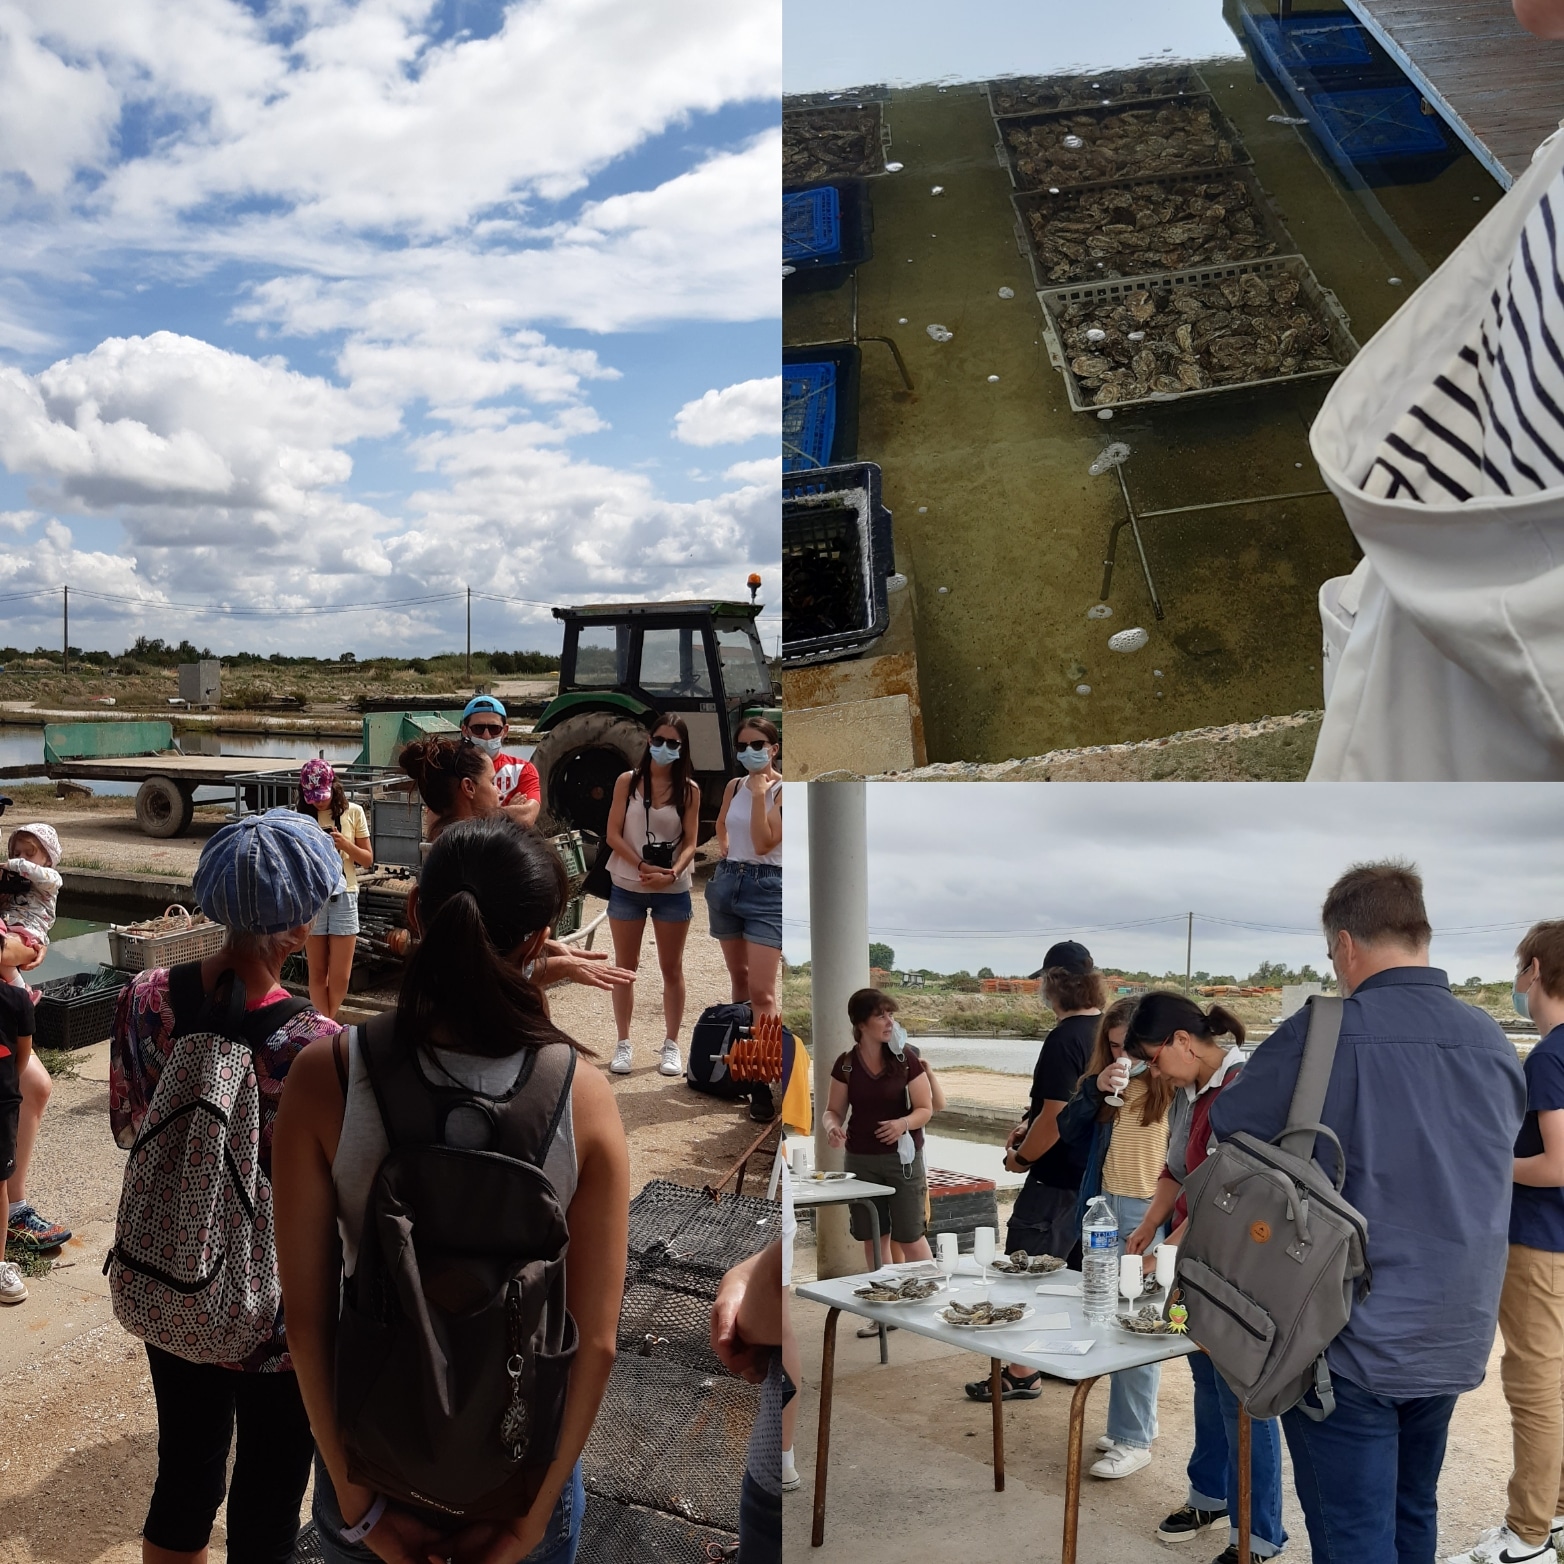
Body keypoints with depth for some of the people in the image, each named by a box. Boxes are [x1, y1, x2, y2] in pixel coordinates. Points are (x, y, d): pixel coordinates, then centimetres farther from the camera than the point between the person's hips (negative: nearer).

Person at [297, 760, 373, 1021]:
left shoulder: (353, 812, 1)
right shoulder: (302, 817, 2)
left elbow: (368, 859, 4)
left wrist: (346, 845, -14)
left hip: (344, 896, 0)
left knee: (340, 975, 0)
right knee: (318, 973, 3)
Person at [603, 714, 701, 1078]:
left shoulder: (689, 789, -2)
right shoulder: (627, 781, -3)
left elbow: (690, 841, -3)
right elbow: (613, 835, -6)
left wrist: (672, 873, -21)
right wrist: (643, 867, -18)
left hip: (673, 891, 0)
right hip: (627, 888, 0)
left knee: (672, 969, 8)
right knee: (625, 967, 9)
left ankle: (671, 1044, 20)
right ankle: (624, 1043, 20)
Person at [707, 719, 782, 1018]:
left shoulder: (784, 791, -10)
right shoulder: (734, 786, 7)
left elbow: (763, 844, -19)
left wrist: (759, 794, -21)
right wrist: (724, 848, 12)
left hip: (766, 889, -6)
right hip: (727, 883, 6)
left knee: (761, 993, -12)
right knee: (739, 978, 17)